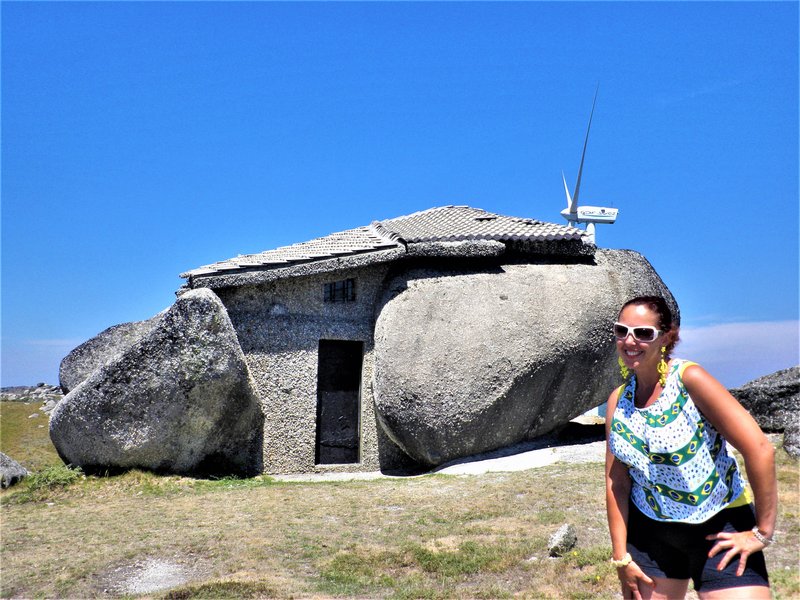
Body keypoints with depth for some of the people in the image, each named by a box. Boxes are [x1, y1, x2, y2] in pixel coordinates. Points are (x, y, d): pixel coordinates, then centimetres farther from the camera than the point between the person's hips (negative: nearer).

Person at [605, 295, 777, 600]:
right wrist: (621, 556, 1)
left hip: (719, 528, -4)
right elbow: (616, 482, 3)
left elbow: (760, 449, -20)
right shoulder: (618, 400, -1)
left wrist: (763, 531, -14)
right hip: (650, 530, 5)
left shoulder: (690, 379, -17)